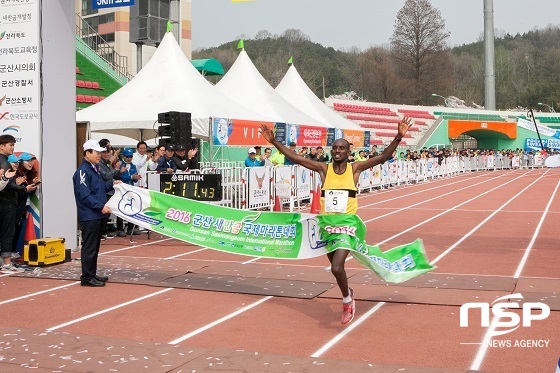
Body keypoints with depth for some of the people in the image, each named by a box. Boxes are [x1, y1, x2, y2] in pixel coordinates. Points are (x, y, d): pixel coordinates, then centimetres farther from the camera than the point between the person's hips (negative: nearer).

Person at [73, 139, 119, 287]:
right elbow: (85, 195, -21)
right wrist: (101, 206, -23)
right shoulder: (82, 171, -15)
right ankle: (87, 277, 1)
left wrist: (111, 185, 15)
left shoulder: (95, 169, 16)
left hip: (97, 215, 10)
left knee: (95, 246, 15)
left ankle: (92, 274, 24)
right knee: (89, 247, -5)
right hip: (89, 216, -10)